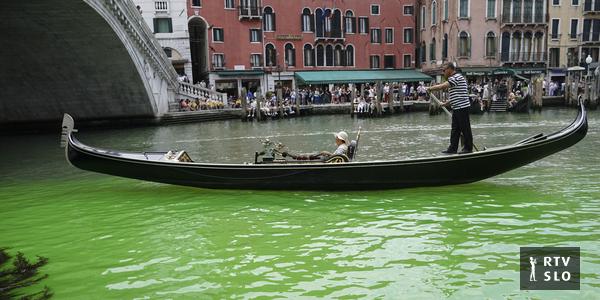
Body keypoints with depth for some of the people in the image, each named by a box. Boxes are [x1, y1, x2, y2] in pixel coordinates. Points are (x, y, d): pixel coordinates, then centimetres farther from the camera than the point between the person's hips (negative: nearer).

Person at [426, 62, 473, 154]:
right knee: (455, 129, 10)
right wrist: (447, 103, 15)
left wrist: (430, 88, -10)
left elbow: (442, 86, -21)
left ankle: (468, 148, 8)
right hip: (456, 108, 10)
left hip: (462, 107, -10)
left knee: (465, 129, -1)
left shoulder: (457, 77, -13)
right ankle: (453, 148, 13)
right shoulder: (453, 79, 19)